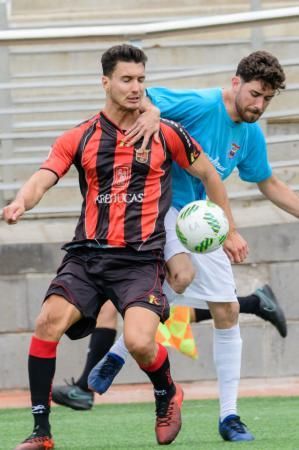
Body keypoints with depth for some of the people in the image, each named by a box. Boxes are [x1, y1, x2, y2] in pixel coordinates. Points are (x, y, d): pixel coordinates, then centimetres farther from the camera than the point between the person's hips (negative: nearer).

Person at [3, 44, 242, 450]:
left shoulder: (166, 134, 5)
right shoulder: (78, 139, 5)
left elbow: (208, 174, 19)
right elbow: (43, 178, -8)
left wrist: (230, 231, 23)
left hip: (141, 259, -2)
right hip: (87, 255, 2)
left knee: (138, 341, -24)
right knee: (48, 323, -22)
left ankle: (167, 394, 13)